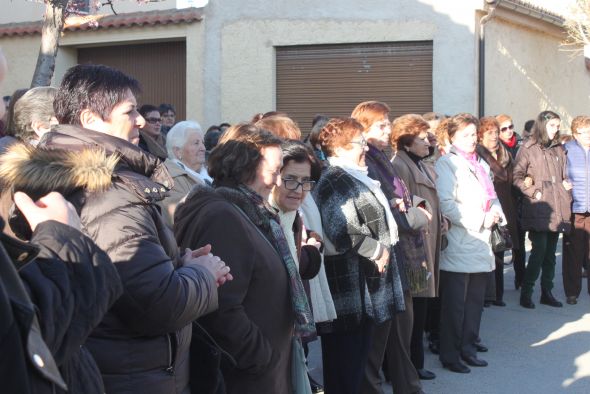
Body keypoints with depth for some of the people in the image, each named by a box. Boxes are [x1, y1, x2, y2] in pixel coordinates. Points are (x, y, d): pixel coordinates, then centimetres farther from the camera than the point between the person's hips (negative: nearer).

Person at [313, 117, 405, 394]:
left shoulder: (358, 178, 17)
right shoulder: (333, 182, -15)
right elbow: (342, 231, -27)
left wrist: (382, 250, 13)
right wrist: (377, 249, -15)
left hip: (367, 281, 10)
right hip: (350, 285, -10)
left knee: (360, 356, 17)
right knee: (345, 366, -1)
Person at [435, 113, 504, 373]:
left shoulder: (481, 164, 19)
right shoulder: (446, 164, -7)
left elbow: (491, 197, 23)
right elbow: (446, 205, -16)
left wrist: (496, 212, 0)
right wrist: (480, 219, -16)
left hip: (481, 243, 7)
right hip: (459, 243, -7)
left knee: (475, 301, 13)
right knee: (454, 303, -1)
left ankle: (468, 349, 24)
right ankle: (450, 355, 9)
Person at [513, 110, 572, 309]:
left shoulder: (559, 149, 16)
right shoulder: (528, 149, -2)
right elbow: (517, 176, -6)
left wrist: (566, 185, 6)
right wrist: (533, 192, -14)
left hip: (557, 209, 6)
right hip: (537, 210, -6)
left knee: (550, 253, 11)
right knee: (539, 250, -12)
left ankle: (547, 292, 19)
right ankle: (526, 292, -3)